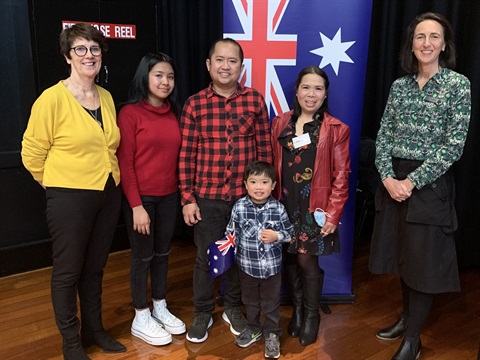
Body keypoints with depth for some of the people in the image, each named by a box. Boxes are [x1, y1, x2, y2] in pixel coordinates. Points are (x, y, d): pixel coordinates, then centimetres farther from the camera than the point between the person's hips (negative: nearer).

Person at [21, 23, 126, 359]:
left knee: (94, 268, 18)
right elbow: (32, 153, -6)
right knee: (68, 272, 10)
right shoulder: (53, 98, -13)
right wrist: (59, 183, 4)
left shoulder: (106, 97, 5)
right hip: (70, 199, -5)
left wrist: (107, 179, 15)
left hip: (108, 195, 5)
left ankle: (94, 330, 36)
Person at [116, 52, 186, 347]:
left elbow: (177, 156, 10)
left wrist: (183, 193, 6)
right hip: (141, 197, -5)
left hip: (169, 196, 5)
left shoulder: (173, 113, 5)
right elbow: (125, 163, -13)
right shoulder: (130, 113, -11)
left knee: (162, 253, 16)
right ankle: (141, 319, 24)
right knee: (143, 256, 7)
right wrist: (136, 205, -15)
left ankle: (160, 309, 34)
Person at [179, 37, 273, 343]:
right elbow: (187, 154, -3)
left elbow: (264, 149, 2)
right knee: (205, 256, 11)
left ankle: (233, 307, 38)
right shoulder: (194, 104, -2)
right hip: (207, 197, -1)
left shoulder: (255, 100, 0)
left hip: (246, 196, 1)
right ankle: (202, 312, 32)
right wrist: (187, 198, -5)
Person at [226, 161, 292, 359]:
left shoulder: (278, 208, -12)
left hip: (272, 266, -1)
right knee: (250, 300, 22)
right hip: (247, 265, 1)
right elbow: (232, 234, -3)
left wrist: (276, 236, -21)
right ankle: (253, 328, 45)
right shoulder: (239, 207, -12)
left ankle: (272, 334, 36)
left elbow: (289, 233, -3)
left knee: (271, 303, 15)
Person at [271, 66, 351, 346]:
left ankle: (312, 315, 26)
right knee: (289, 259, 10)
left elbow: (341, 176, -5)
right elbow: (272, 166, 8)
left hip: (315, 209, -3)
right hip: (284, 207, 3)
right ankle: (297, 308, 35)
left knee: (307, 261, 0)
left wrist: (332, 214, -11)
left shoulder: (336, 129, -4)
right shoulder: (280, 124, 6)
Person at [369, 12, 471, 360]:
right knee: (402, 254, 15)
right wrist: (388, 177, -10)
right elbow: (384, 135, 5)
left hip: (431, 184, -4)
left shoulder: (458, 83, -6)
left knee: (422, 260, 4)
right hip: (394, 181, 5)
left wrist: (413, 181, -16)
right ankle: (407, 317, 36)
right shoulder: (400, 85, 8)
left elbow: (454, 145, -12)